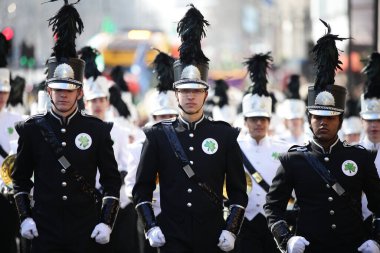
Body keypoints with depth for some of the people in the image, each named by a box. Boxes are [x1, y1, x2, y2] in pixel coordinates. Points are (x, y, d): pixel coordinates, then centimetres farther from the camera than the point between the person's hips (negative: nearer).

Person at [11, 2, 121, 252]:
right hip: (44, 229, 0)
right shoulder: (32, 129, 3)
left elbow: (112, 180, 4)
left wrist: (106, 222, -4)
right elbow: (20, 178, 11)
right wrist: (25, 217, 1)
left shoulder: (97, 129, 1)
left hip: (86, 231, 0)